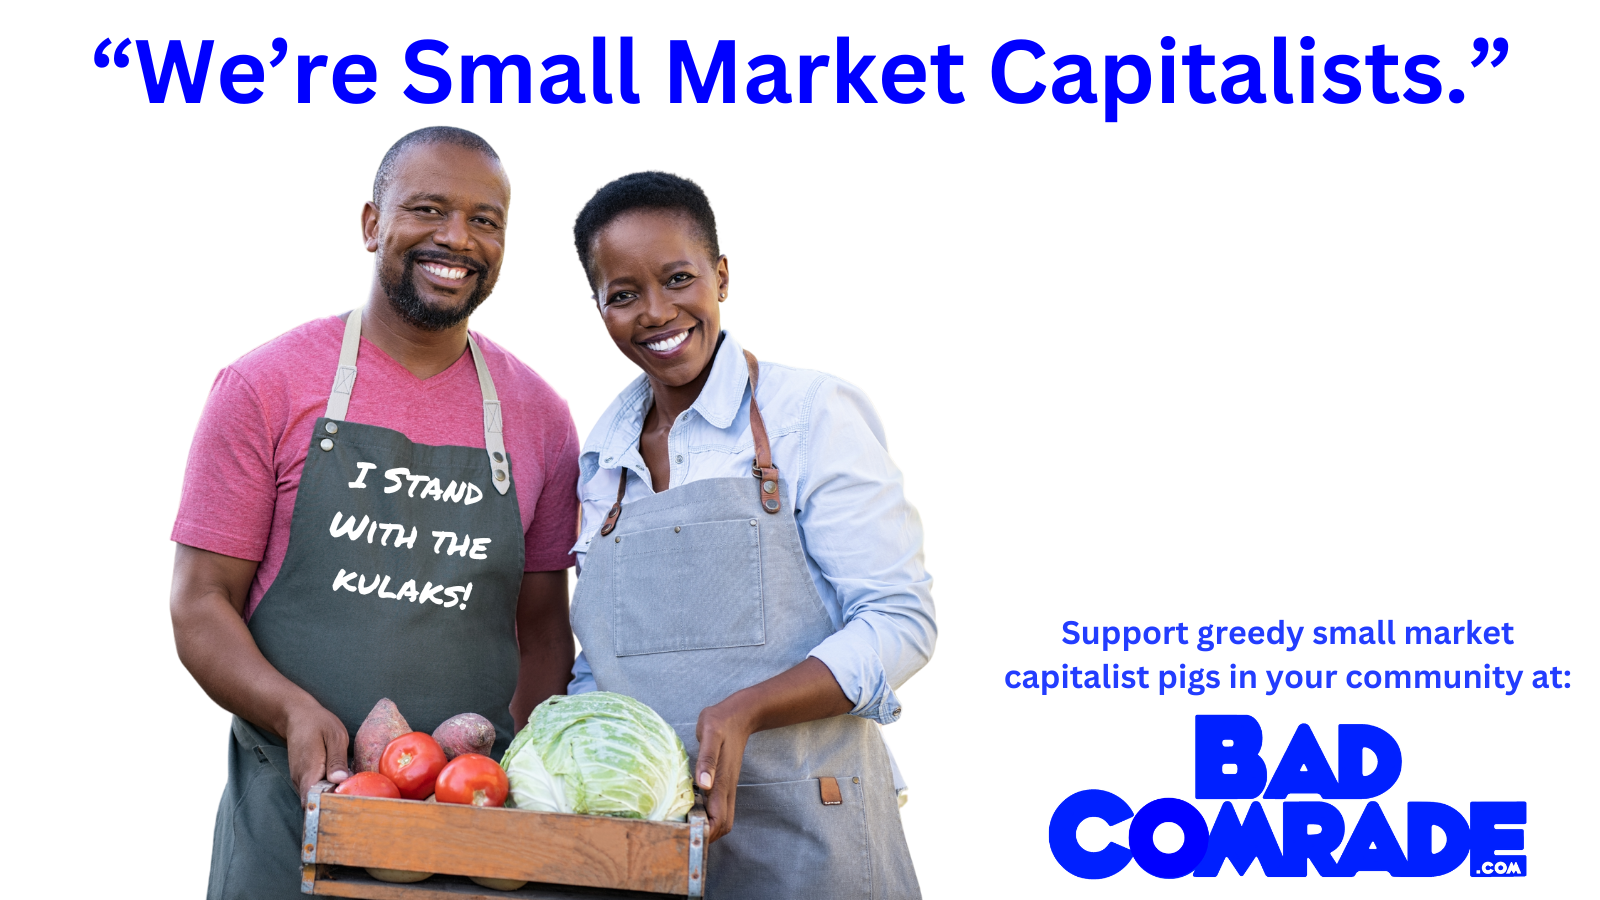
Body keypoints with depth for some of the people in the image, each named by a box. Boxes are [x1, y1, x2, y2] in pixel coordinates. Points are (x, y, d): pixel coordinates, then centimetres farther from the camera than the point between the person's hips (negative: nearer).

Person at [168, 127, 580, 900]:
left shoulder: (537, 417, 7)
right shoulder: (266, 388, -2)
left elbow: (542, 627, 12)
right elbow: (200, 604, -3)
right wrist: (296, 712, -20)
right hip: (293, 809, -2)